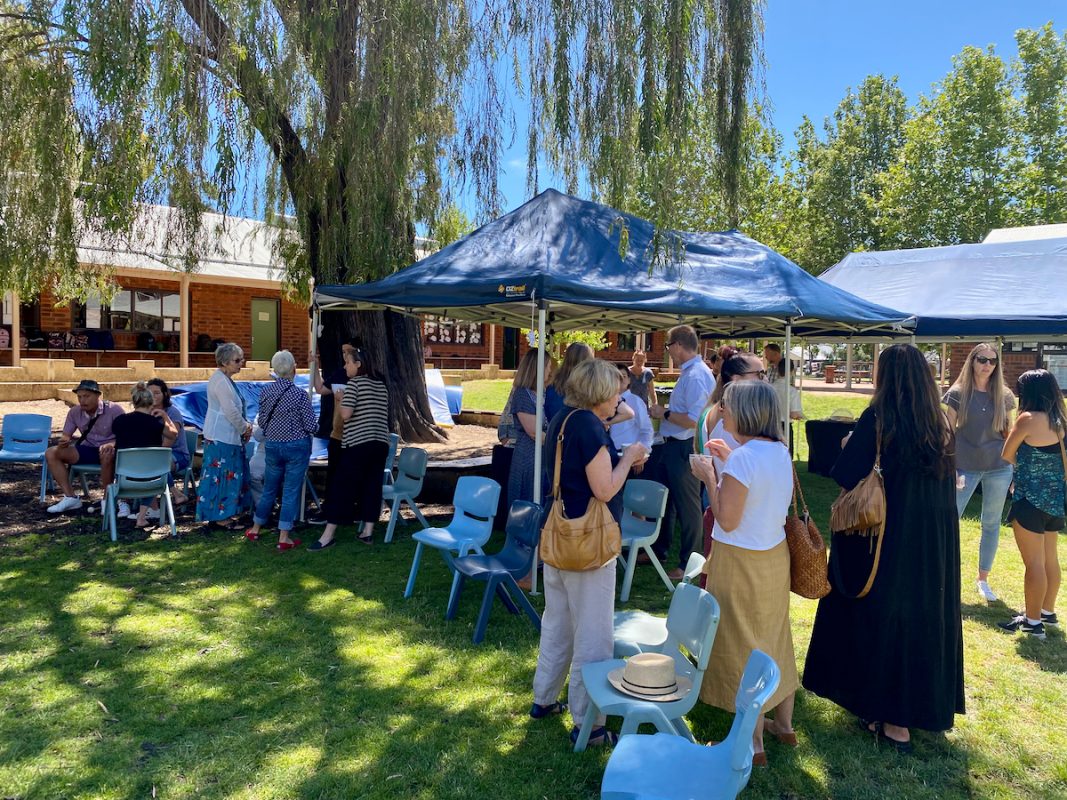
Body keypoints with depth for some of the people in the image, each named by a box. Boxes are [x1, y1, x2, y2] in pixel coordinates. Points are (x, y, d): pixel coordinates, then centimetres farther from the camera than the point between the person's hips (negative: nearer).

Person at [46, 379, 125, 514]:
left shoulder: (114, 409, -14)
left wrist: (112, 444, -37)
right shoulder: (75, 412, 1)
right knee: (51, 453, -10)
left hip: (110, 450, -6)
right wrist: (64, 440, -17)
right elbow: (66, 435, 9)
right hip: (88, 449, 6)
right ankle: (70, 497, -11)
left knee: (107, 455, -41)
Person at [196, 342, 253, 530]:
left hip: (228, 435, 10)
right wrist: (245, 428, -7)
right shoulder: (221, 381, -17)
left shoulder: (225, 379, 15)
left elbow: (235, 408, 20)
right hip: (221, 437, -10)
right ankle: (221, 517, 5)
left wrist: (244, 425, 8)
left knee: (228, 475, 14)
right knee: (224, 475, -3)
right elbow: (231, 411, -20)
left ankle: (222, 514, 22)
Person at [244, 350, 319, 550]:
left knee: (269, 489, 19)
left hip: (272, 445, 4)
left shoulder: (265, 392, -2)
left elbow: (261, 422, 6)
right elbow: (311, 426, -12)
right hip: (296, 446, -4)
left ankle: (255, 529, 32)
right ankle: (284, 538, 7)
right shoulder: (300, 395, -15)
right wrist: (317, 424, 10)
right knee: (291, 491, 3)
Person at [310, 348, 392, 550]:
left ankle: (329, 534, 1)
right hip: (381, 442, 7)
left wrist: (340, 400, 4)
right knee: (372, 486, 9)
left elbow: (345, 414, -14)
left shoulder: (354, 383, -6)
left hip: (358, 443, -6)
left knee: (341, 486, -1)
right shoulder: (381, 385, 14)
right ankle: (368, 532, 11)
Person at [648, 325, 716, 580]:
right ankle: (659, 550, 40)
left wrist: (665, 413, -16)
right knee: (665, 498, 22)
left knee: (687, 506, 4)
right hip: (673, 446, 10)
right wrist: (664, 411, 7)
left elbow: (694, 420, -28)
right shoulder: (690, 372, 9)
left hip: (684, 449, -10)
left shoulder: (696, 375, -22)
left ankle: (688, 564, 18)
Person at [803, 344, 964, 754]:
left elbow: (845, 475, -17)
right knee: (925, 616, 16)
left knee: (878, 617, 8)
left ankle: (890, 718, 18)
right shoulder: (940, 424, 2)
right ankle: (922, 706, 30)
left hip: (884, 539, -5)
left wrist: (850, 448, 1)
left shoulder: (878, 419, -15)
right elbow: (948, 483, 13)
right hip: (934, 545, 6)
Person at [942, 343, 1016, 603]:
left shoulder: (1003, 395, 4)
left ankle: (983, 579, 24)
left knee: (991, 524, 11)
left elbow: (1009, 434, 10)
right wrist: (949, 467, -9)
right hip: (966, 467, -3)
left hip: (999, 468, 3)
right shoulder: (958, 393, -3)